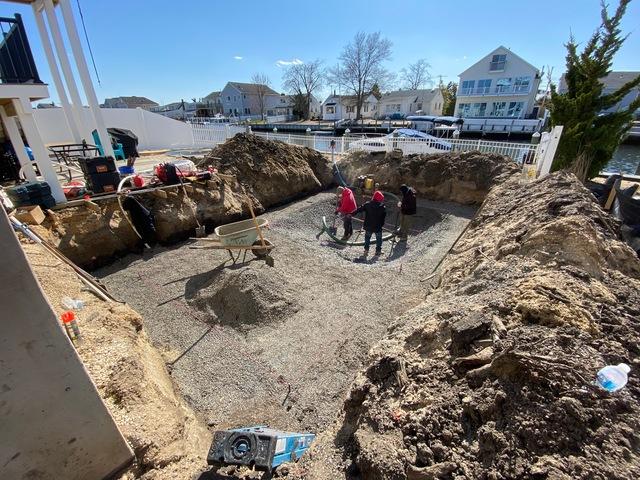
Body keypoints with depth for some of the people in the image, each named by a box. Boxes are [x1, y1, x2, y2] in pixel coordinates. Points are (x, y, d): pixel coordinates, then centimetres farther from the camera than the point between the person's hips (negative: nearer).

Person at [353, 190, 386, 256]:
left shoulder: (367, 205, -9)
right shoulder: (382, 207, -10)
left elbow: (359, 209, -4)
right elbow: (384, 217, -3)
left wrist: (352, 214, 5)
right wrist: (381, 224, 11)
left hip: (368, 226, 2)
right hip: (378, 227, -1)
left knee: (367, 237, 20)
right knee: (379, 239, 16)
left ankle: (366, 249, 22)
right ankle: (378, 250, 22)